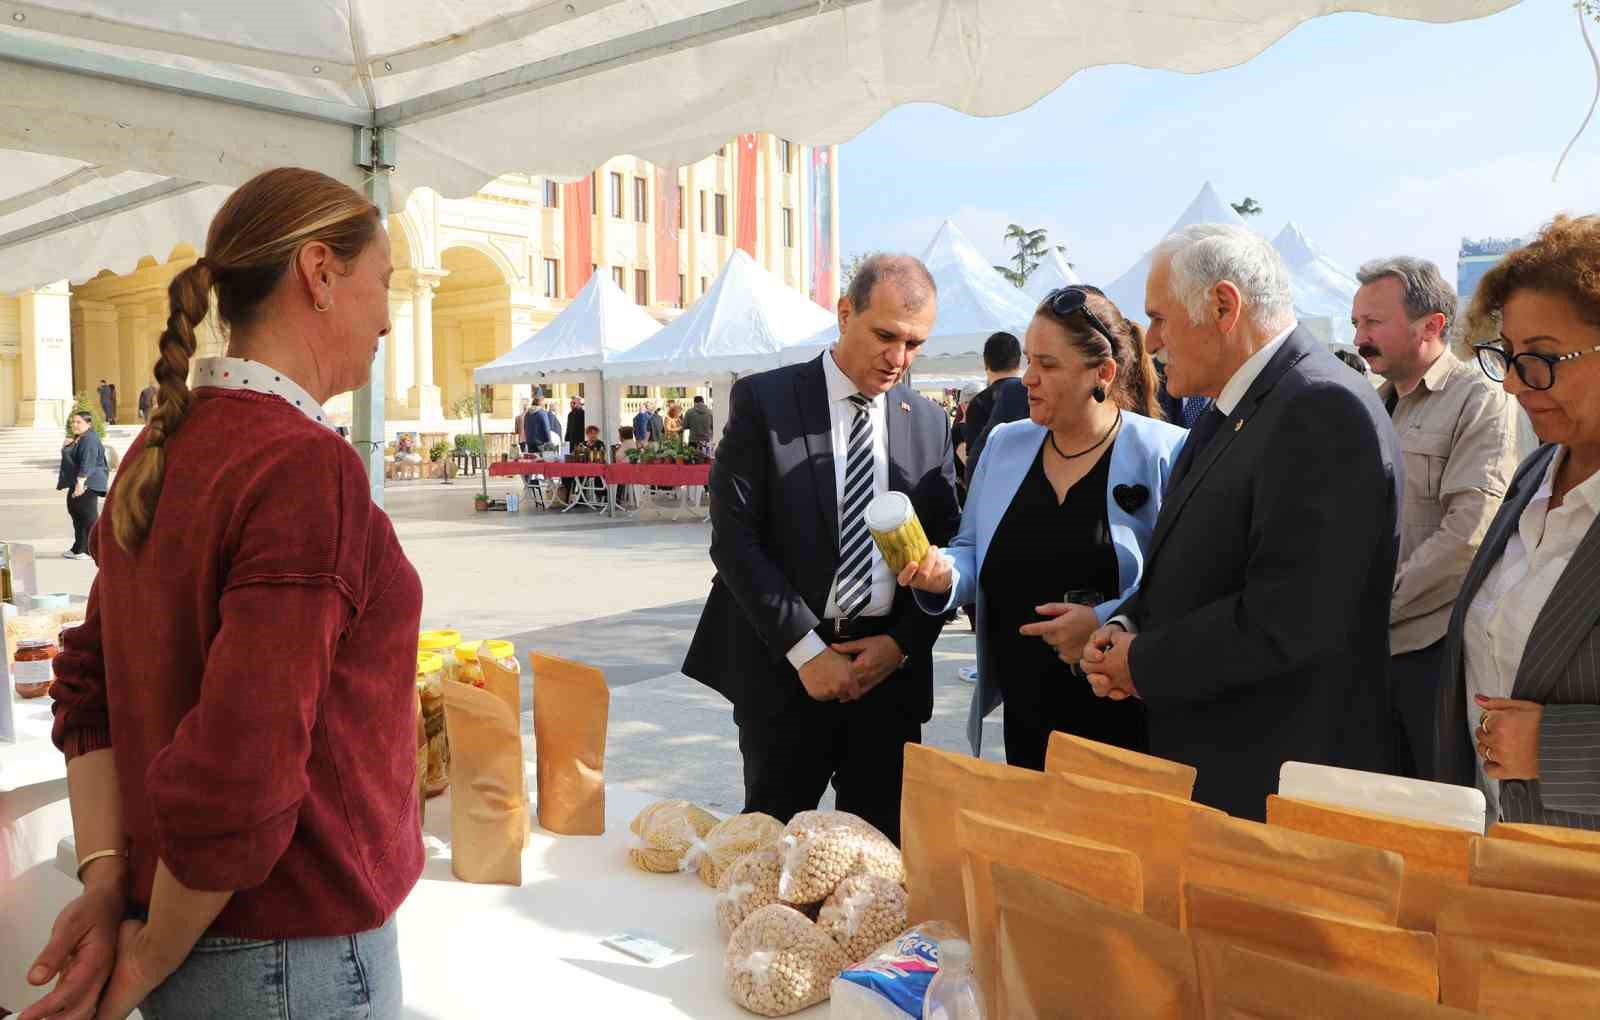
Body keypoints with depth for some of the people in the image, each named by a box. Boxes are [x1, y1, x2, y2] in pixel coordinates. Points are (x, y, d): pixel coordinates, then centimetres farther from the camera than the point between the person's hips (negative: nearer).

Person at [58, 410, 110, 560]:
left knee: (88, 516, -8)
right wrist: (67, 446, 10)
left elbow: (87, 464, -25)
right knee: (76, 514, 15)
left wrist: (80, 483, -31)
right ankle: (79, 549, 23)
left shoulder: (89, 440, -16)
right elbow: (71, 457, 30)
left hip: (87, 484, -11)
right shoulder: (78, 439, 17)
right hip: (77, 483, 11)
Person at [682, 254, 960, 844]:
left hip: (889, 668, 3)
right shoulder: (763, 401, -4)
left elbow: (943, 552, 9)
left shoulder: (930, 424, 7)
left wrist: (901, 643, -6)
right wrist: (805, 648, -13)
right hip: (784, 667, -3)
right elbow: (734, 538, -10)